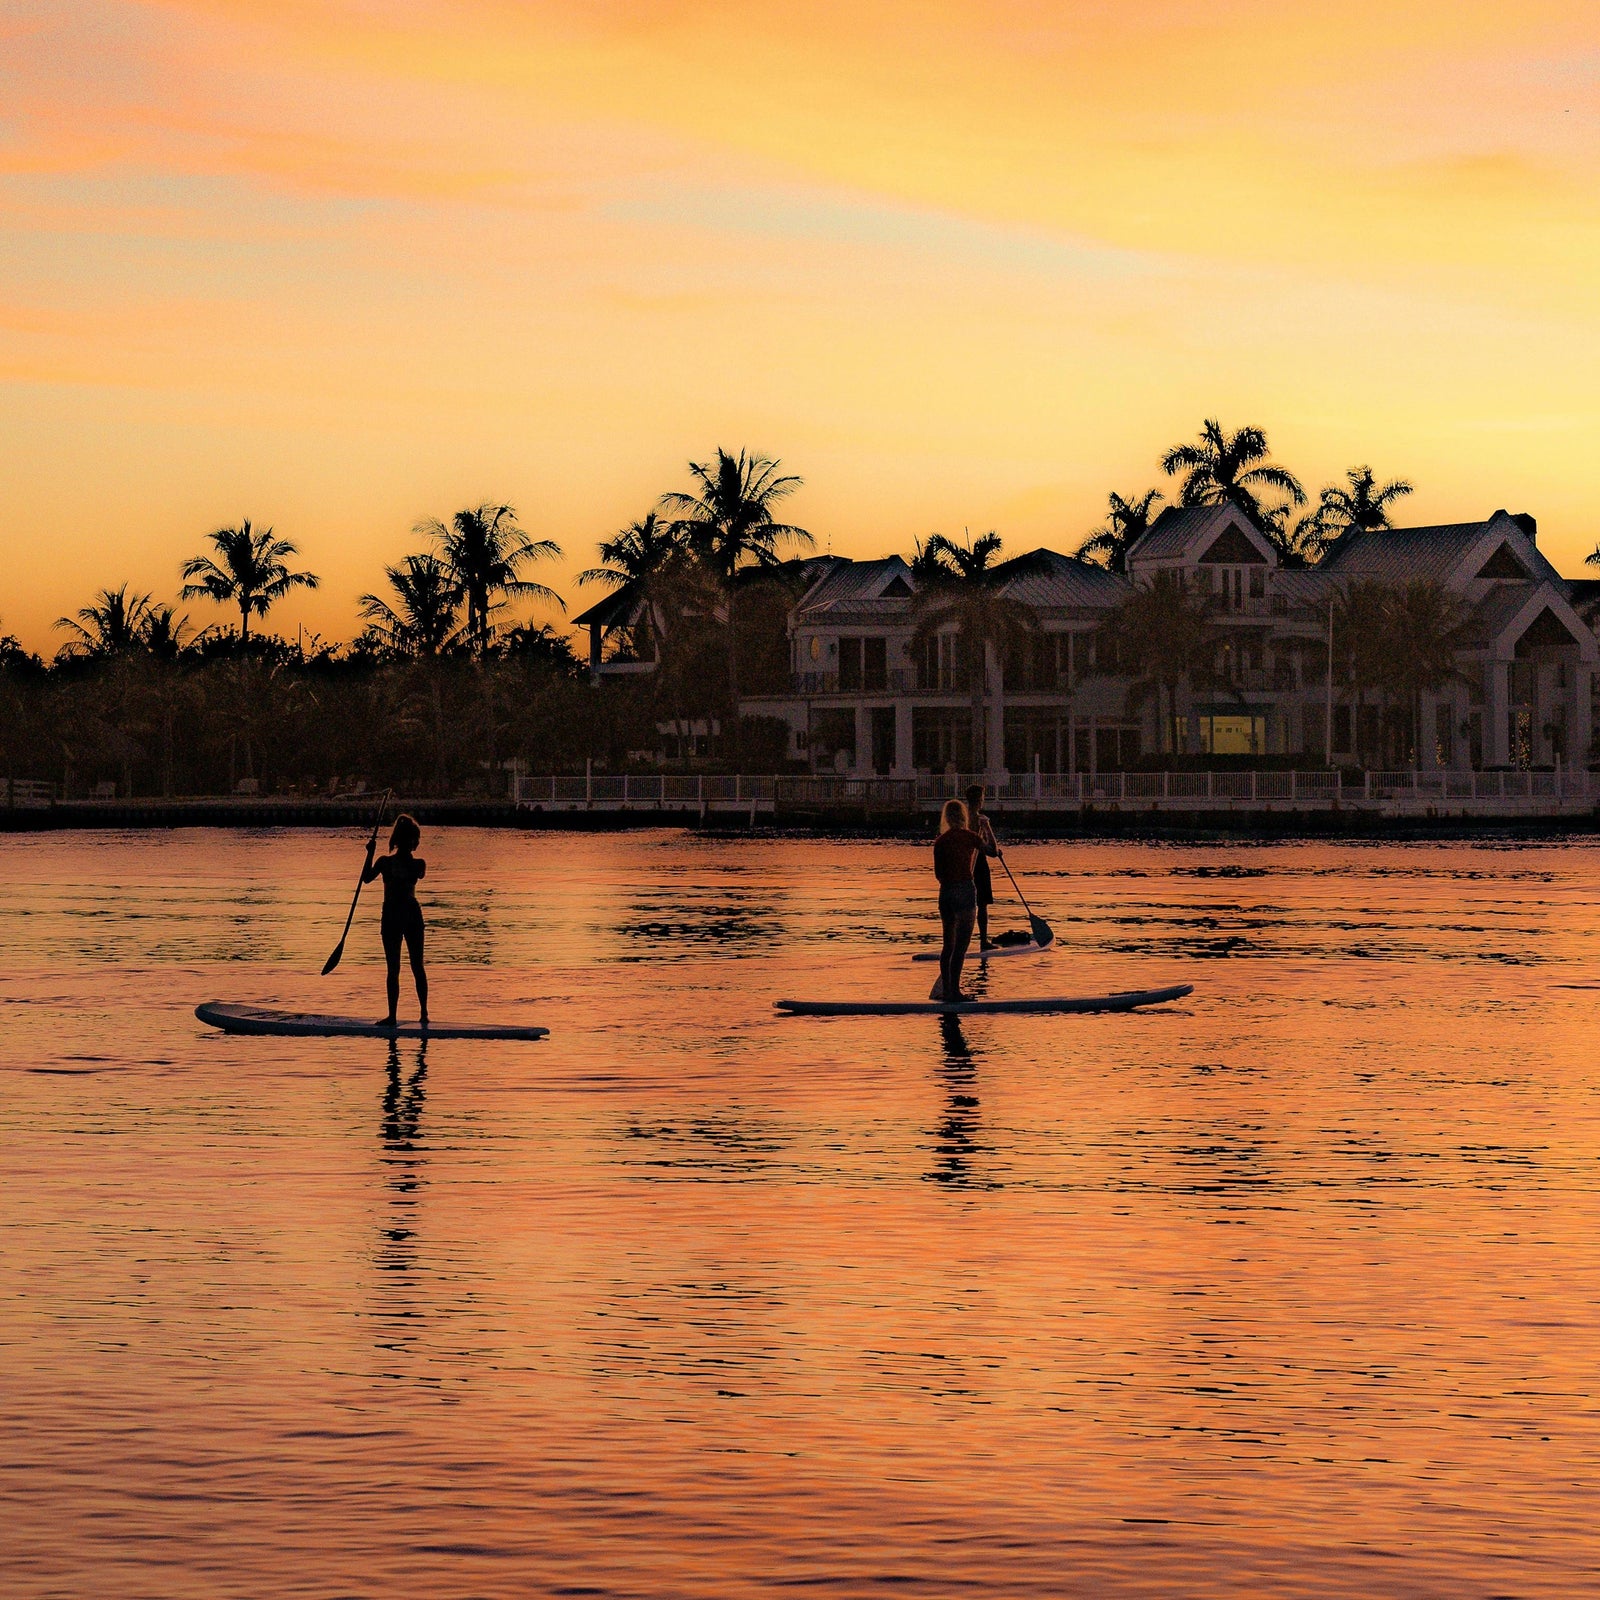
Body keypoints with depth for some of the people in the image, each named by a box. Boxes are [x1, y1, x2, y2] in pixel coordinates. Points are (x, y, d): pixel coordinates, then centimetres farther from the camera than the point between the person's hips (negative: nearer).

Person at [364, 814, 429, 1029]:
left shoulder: (385, 862, -11)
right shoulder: (419, 864, -7)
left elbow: (366, 878, 3)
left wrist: (370, 853, 6)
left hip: (391, 915, -2)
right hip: (413, 914, 2)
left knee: (393, 968, 1)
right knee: (417, 966, 12)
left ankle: (392, 1015, -2)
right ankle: (424, 1013, 14)